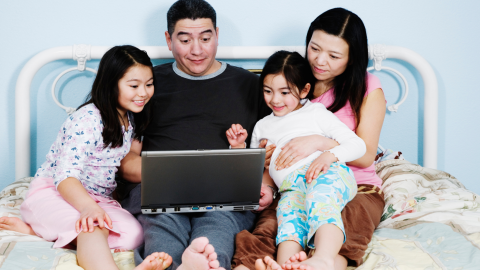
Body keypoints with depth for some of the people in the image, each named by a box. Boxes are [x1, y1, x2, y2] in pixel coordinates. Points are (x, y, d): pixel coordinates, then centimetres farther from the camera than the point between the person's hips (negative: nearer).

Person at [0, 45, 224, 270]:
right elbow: (65, 176, -25)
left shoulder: (130, 120, 10)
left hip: (98, 199, 7)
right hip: (53, 191, -7)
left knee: (134, 234, -24)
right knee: (94, 228, -38)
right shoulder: (87, 120, -16)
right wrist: (88, 208, -43)